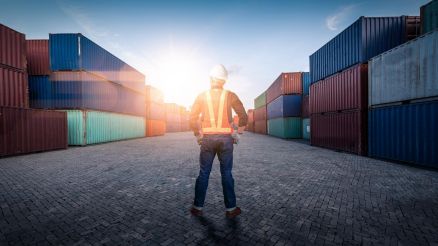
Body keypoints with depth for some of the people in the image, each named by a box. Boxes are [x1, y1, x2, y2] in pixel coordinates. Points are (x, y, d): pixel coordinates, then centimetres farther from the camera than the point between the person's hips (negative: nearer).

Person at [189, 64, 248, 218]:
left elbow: (193, 118, 0)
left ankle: (198, 207, 19)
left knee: (204, 173, 10)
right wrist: (237, 134, 8)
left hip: (207, 138, 1)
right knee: (226, 173, 8)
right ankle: (230, 208, 16)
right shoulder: (230, 95, 2)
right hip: (225, 138, 0)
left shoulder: (202, 96, 5)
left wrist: (198, 135, 10)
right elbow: (244, 116, -2)